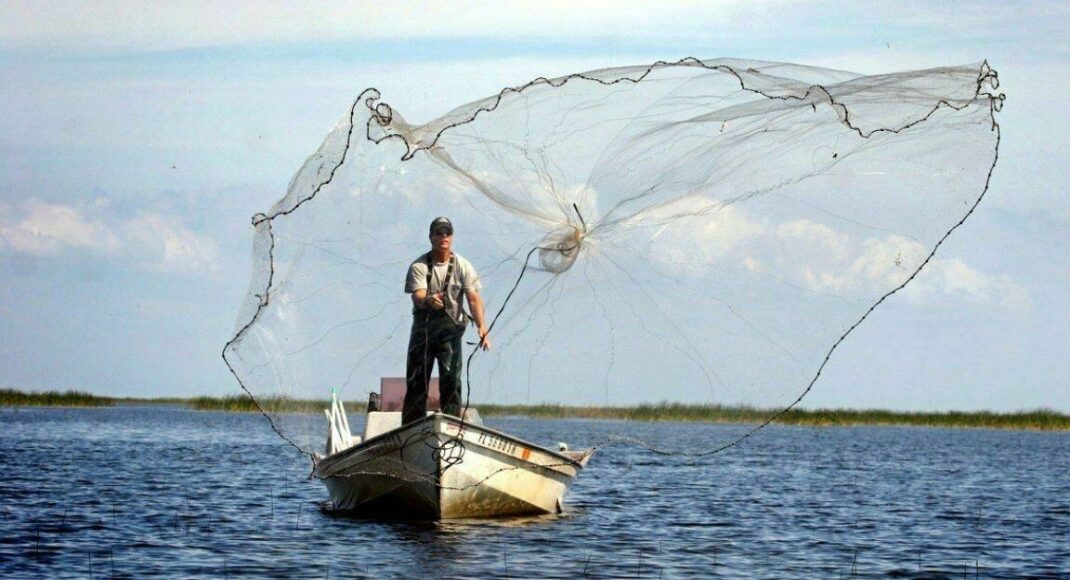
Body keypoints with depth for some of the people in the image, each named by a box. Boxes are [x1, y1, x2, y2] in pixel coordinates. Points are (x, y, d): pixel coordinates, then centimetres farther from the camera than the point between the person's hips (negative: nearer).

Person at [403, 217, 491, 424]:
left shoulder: (462, 266, 0)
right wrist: (428, 300, -42)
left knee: (451, 379, -9)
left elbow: (473, 298, -9)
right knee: (416, 380, 2)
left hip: (450, 327, 0)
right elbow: (417, 296, -17)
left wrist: (481, 326, -23)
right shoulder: (419, 266, -2)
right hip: (423, 327, 0)